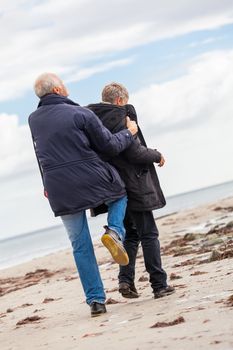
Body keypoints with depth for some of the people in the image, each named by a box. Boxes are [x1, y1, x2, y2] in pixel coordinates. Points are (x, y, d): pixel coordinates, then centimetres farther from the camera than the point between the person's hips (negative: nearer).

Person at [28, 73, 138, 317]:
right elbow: (111, 146, -2)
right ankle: (114, 231, -2)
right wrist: (129, 132, 16)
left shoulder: (33, 120, 8)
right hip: (92, 181, -3)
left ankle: (96, 301, 7)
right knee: (120, 194, 28)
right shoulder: (81, 114, -7)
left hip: (59, 191, 3)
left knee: (80, 246, 11)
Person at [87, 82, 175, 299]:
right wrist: (157, 156, -1)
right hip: (132, 184, -7)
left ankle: (126, 280, 5)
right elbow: (135, 153, -18)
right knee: (148, 234, 1)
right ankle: (159, 285, 3)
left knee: (131, 233, 18)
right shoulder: (120, 117, -14)